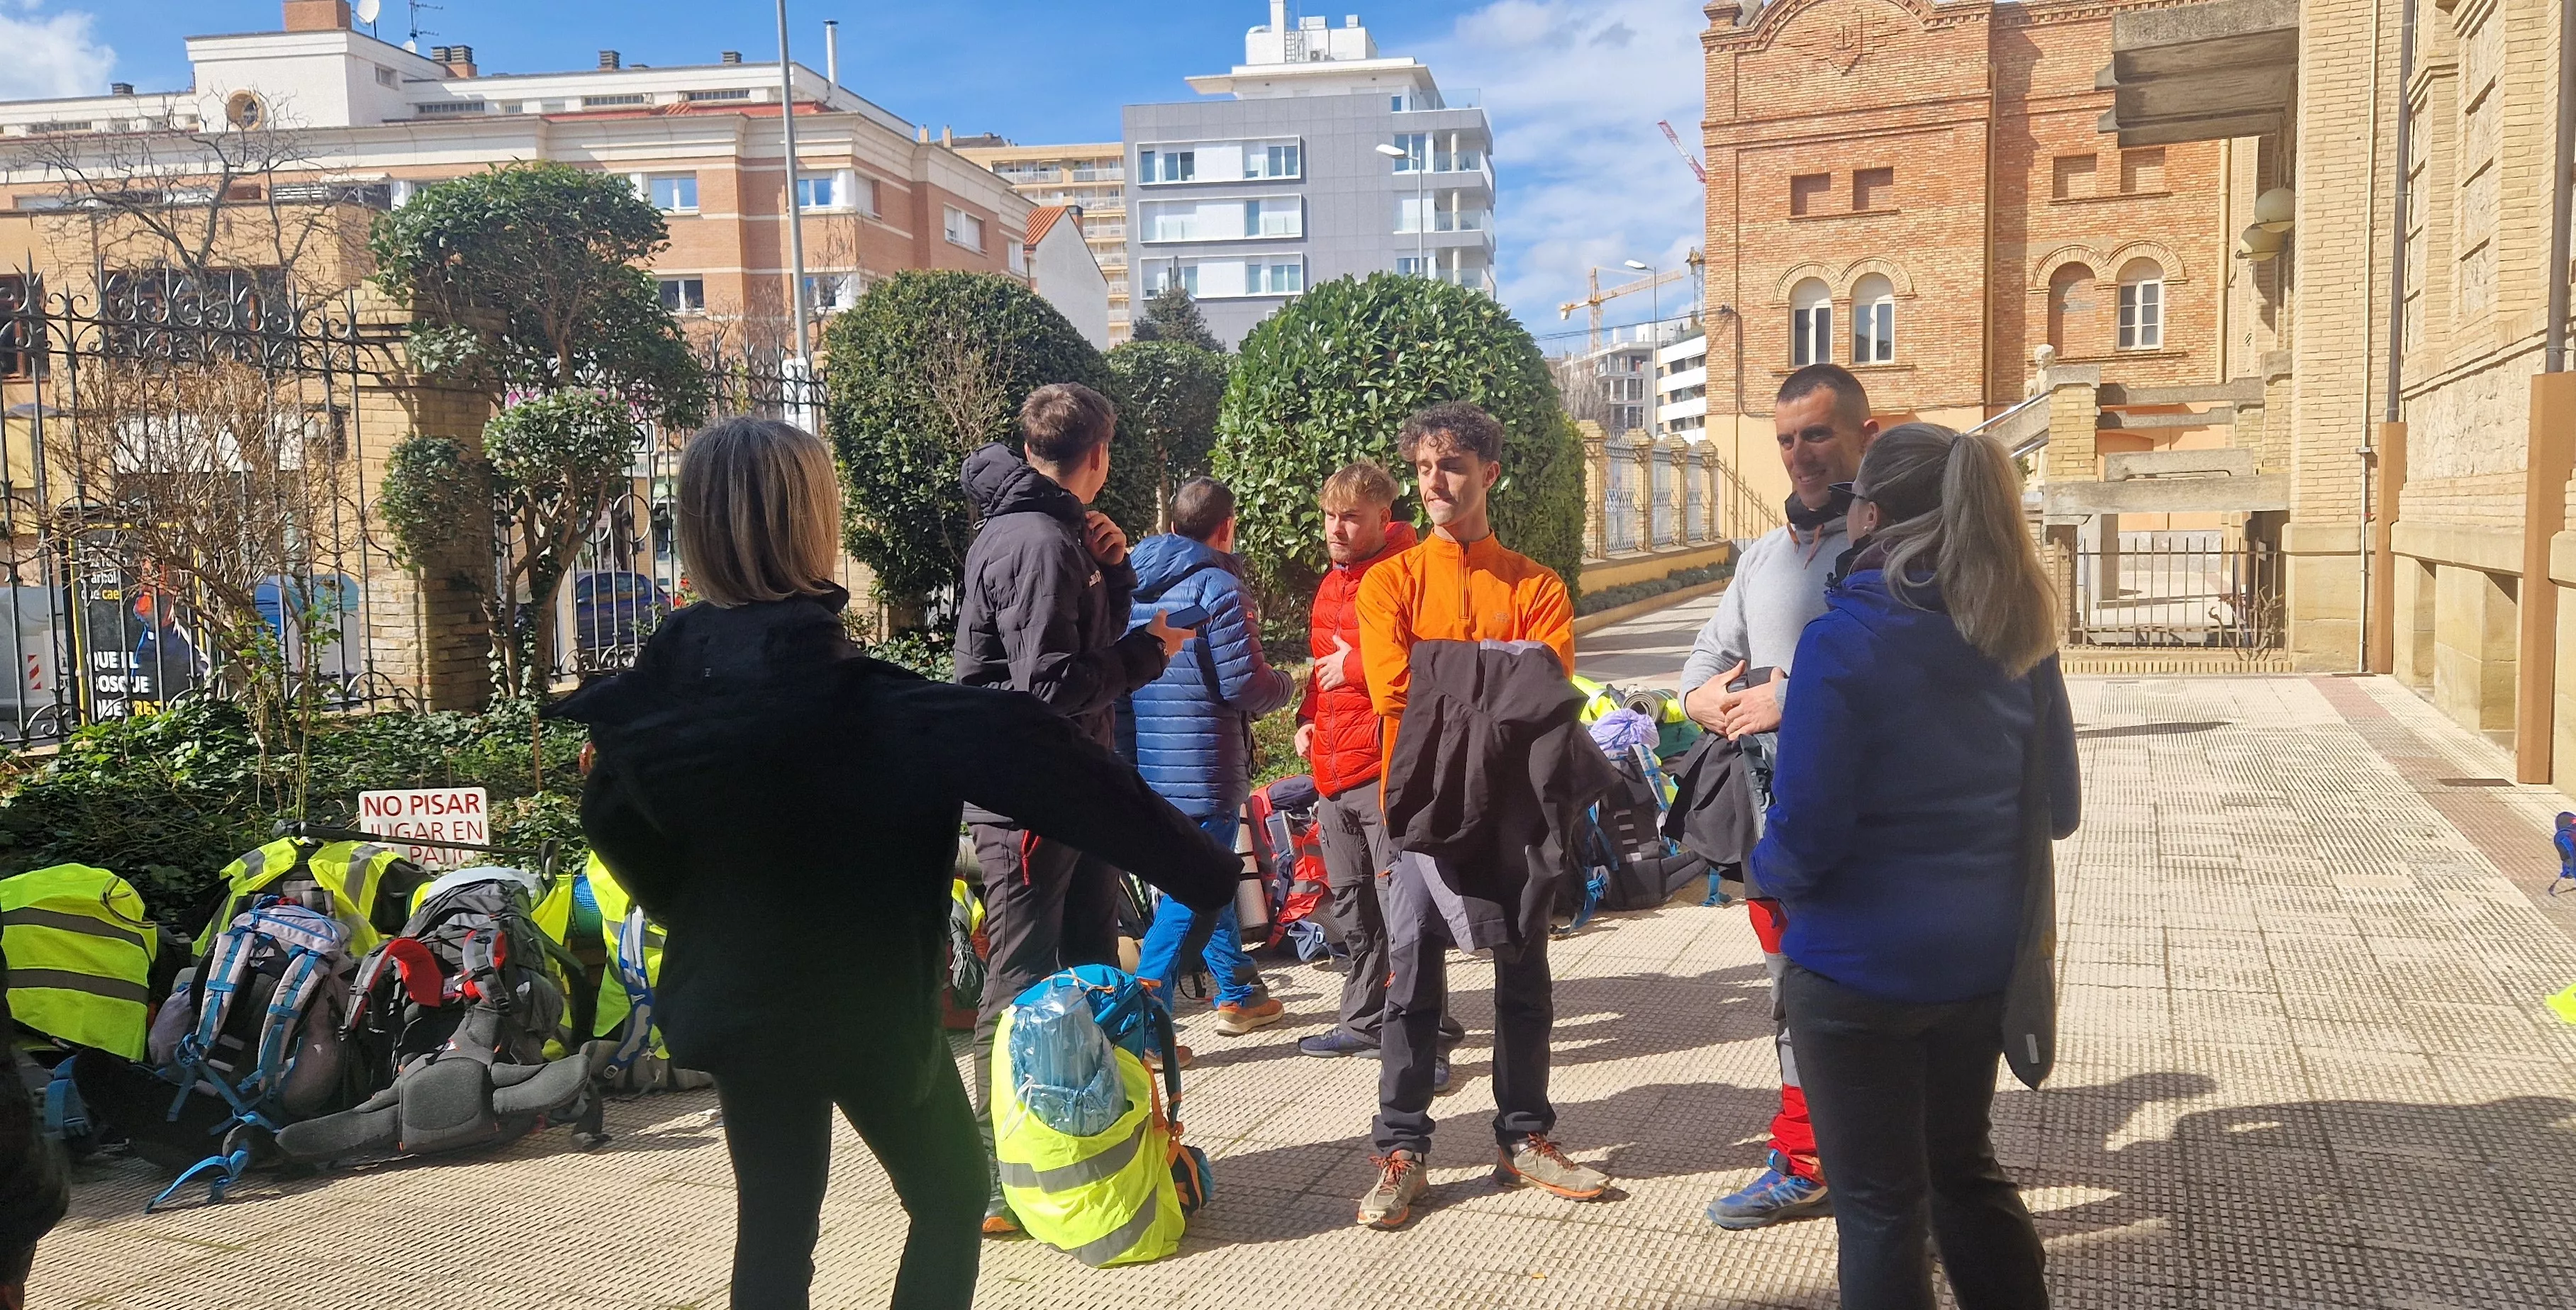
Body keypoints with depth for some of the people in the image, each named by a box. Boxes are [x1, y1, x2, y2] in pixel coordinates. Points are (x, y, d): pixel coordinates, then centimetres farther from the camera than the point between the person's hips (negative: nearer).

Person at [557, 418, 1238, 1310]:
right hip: (864, 1003, -5)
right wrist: (1202, 868, -27)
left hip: (736, 997, 6)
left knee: (774, 1226, 18)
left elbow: (615, 822, 8)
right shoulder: (846, 695, -26)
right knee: (949, 1200, 15)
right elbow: (1023, 757, -31)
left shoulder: (664, 677, -7)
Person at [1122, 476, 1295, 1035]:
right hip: (1202, 767, -8)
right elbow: (1246, 686, -16)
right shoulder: (1218, 587, -13)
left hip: (1144, 762, 8)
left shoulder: (1132, 584, 10)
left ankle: (1240, 994, 33)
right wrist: (1287, 684, 4)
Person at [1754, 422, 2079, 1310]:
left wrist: (1767, 873, 2)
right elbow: (2059, 807, 8)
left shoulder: (1844, 640, -19)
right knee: (1965, 1167, 24)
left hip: (1859, 964, -6)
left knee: (1879, 1202, 9)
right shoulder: (2017, 634, 0)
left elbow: (1806, 832, -19)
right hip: (1981, 958, 6)